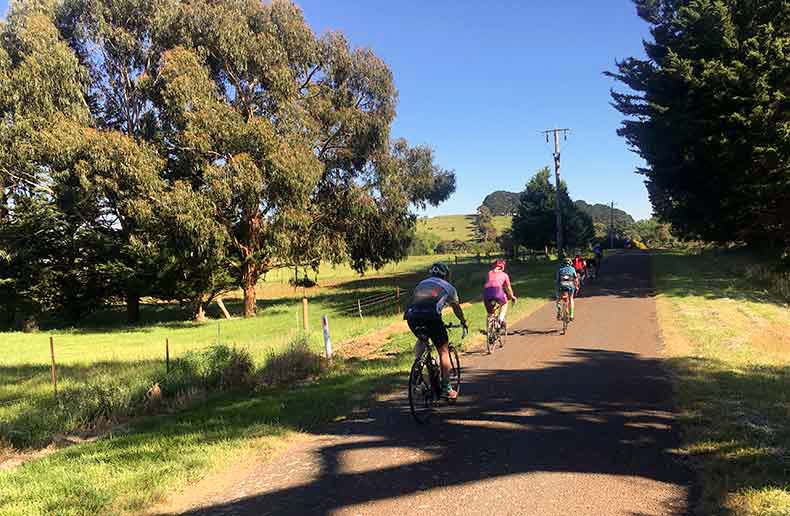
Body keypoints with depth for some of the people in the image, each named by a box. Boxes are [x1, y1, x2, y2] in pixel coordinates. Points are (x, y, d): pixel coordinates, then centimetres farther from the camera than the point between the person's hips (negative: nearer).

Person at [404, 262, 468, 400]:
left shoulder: (421, 284, 34)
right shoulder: (448, 287, 26)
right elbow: (456, 307, 39)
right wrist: (464, 322, 56)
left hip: (411, 316, 4)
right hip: (431, 316, -4)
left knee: (421, 340, 33)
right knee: (444, 351, 12)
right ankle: (446, 388, 11)